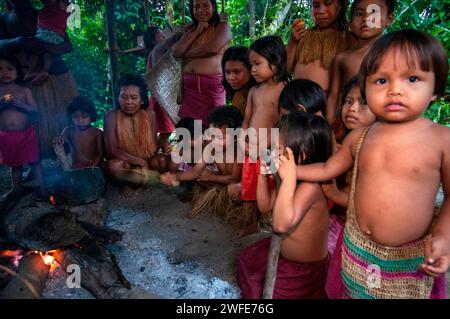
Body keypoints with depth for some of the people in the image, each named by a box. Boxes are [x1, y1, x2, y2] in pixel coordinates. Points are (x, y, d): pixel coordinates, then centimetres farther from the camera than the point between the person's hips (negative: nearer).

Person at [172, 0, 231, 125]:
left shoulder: (223, 26, 9)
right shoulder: (190, 31, 23)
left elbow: (212, 48, -11)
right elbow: (175, 52, 7)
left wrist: (186, 54, 3)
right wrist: (196, 32, 4)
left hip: (212, 85, -5)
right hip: (189, 87, 5)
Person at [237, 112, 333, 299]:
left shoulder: (310, 186, -33)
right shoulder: (294, 180, -6)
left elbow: (281, 224, -43)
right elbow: (265, 206, 4)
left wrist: (288, 179, -46)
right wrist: (263, 175, -10)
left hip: (305, 269, -9)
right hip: (283, 254, 9)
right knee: (246, 260, 25)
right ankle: (252, 292, 47)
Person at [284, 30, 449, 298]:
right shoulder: (358, 138, -3)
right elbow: (327, 170, 10)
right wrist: (288, 169, 6)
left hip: (412, 258, -3)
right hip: (358, 249, 3)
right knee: (354, 292, 20)